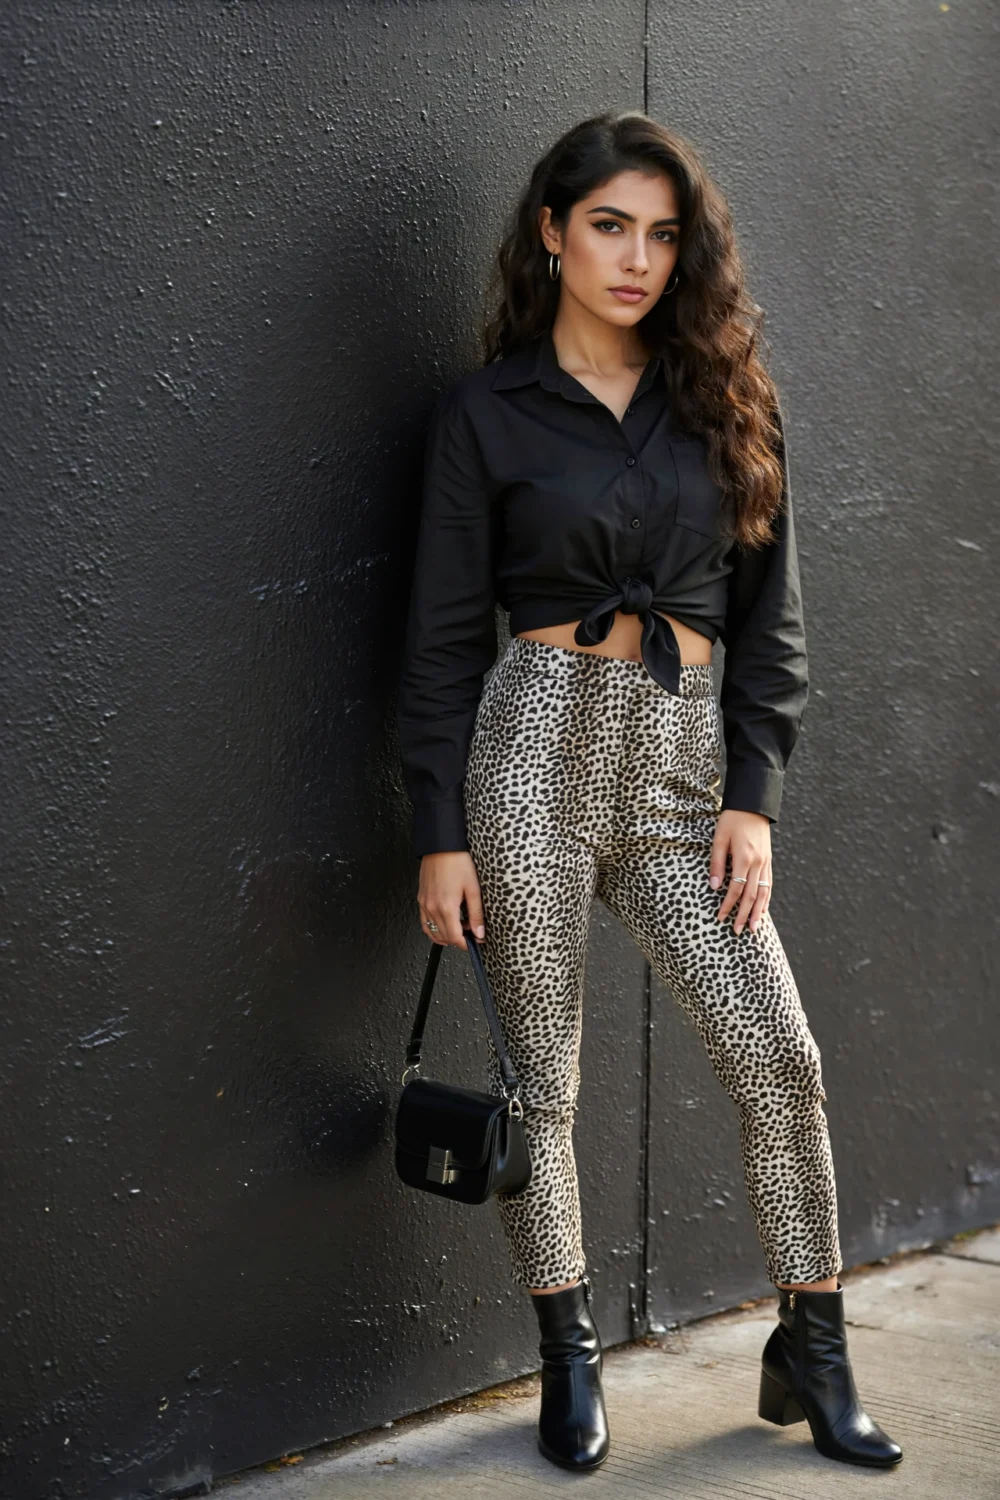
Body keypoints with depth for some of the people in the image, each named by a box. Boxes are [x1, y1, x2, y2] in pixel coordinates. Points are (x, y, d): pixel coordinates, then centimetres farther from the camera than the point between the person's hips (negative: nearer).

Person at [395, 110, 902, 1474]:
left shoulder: (722, 401, 10)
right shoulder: (488, 412, 3)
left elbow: (771, 614, 10)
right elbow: (446, 633, 1)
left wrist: (754, 795, 0)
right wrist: (441, 834, -4)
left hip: (684, 757, 3)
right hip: (537, 745, -2)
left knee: (779, 1055, -4)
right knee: (539, 1074, 2)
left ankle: (812, 1357, 10)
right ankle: (570, 1360, 18)